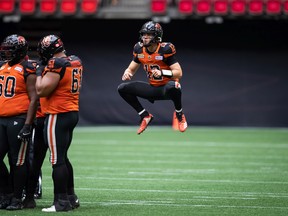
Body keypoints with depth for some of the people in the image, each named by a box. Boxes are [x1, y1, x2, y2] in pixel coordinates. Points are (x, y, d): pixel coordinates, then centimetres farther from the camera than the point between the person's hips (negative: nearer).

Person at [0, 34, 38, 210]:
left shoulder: (27, 69, -7)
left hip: (19, 120, -7)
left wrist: (27, 125, -17)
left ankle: (17, 199, 7)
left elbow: (34, 98, -11)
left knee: (17, 161, -2)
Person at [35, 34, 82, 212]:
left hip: (58, 116, -9)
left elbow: (41, 91, -18)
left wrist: (40, 72, -4)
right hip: (73, 112, 9)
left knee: (57, 159, -5)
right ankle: (71, 197, 23)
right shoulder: (76, 62, 9)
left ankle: (62, 202, -4)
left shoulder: (56, 65, -18)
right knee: (63, 157, 18)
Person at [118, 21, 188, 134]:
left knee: (171, 86, -42)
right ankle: (145, 116, 5)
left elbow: (179, 73, -22)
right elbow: (131, 69, 9)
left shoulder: (165, 49, -19)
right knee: (122, 88, -7)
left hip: (167, 87, -6)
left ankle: (180, 115, -12)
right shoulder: (140, 49, -2)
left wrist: (162, 72, -39)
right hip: (153, 89, 6)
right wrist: (127, 73, -16)